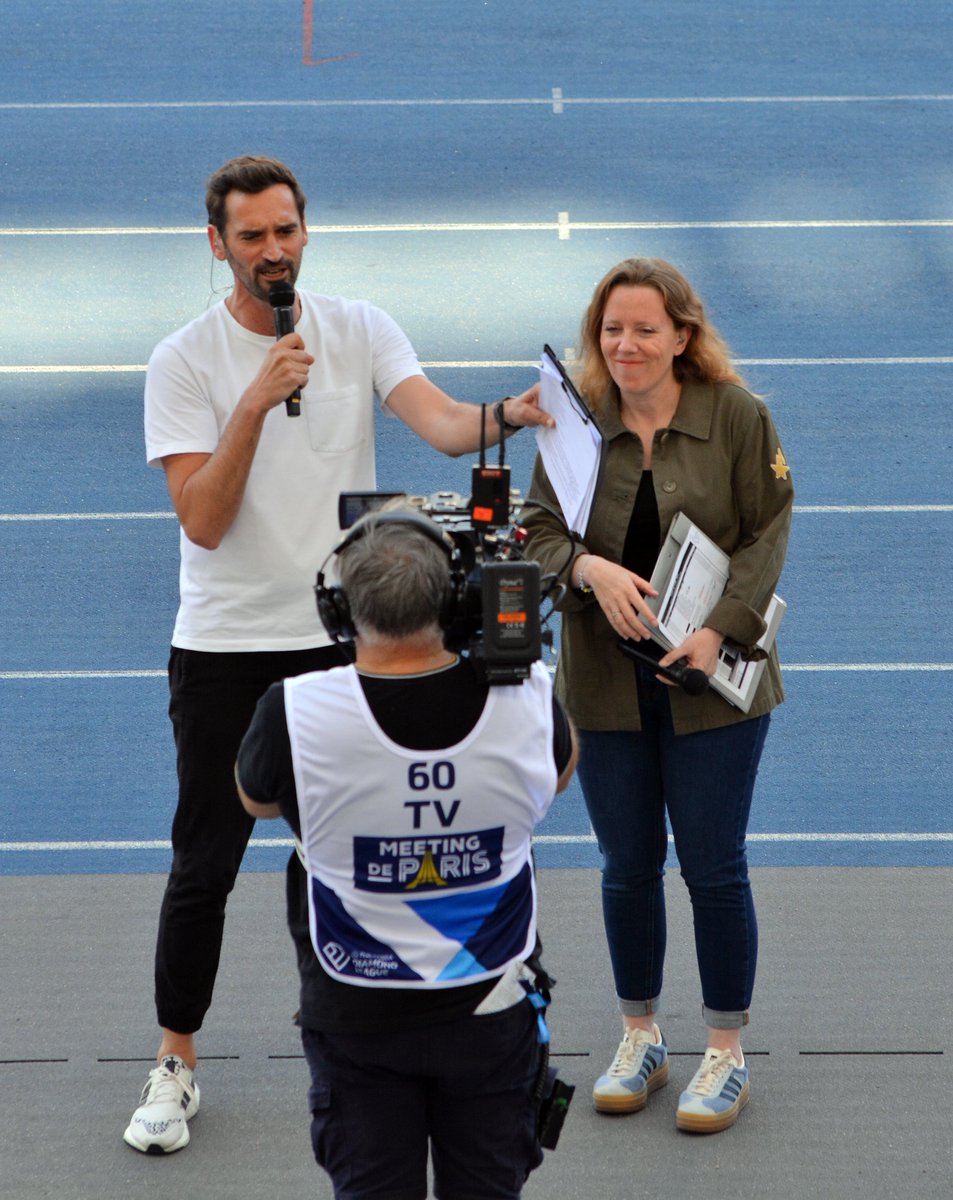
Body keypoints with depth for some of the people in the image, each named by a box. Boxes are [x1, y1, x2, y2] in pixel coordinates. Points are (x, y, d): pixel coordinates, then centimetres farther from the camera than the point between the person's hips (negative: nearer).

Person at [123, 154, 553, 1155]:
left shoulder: (358, 331, -1)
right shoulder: (184, 361, -7)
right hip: (224, 648, -2)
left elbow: (442, 424, -18)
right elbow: (202, 521, -16)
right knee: (204, 864, 3)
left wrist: (508, 415, -39)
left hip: (340, 639, 2)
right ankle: (175, 1064, 16)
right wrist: (256, 403, -25)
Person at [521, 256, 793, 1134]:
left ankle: (726, 1050, 16)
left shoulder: (736, 415, -6)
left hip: (711, 686, -2)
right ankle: (641, 1038, 28)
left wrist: (719, 629, -18)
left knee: (714, 867, 2)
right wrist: (591, 569, -21)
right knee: (627, 867, 11)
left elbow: (767, 535, -6)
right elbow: (538, 530, 0)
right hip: (606, 687, 3)